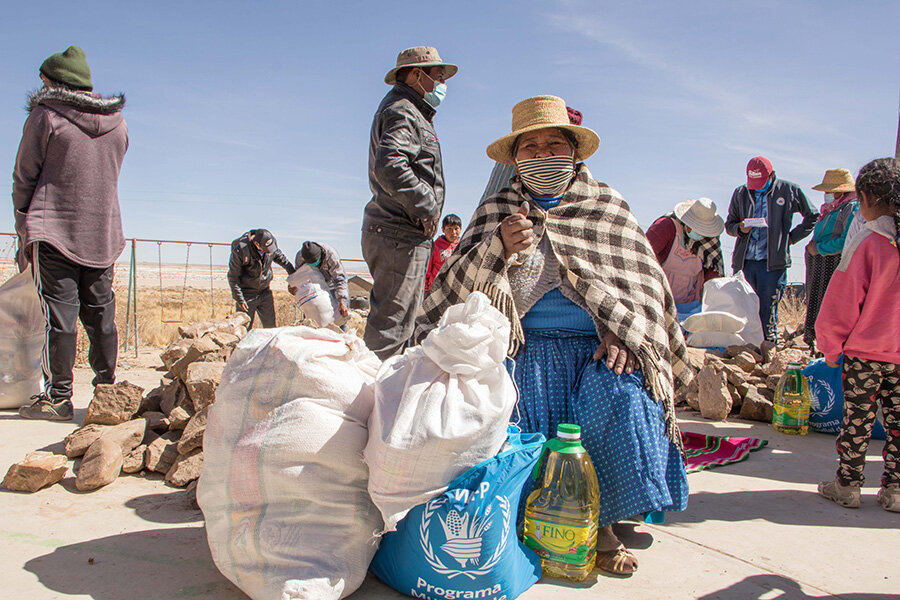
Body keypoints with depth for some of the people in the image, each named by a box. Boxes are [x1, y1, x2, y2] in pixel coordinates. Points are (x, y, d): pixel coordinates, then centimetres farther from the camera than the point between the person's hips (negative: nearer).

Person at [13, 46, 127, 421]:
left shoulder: (45, 116, -4)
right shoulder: (117, 122, 10)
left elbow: (24, 178, 0)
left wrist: (23, 229, 10)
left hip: (54, 230, -4)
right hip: (104, 235, 4)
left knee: (58, 315, -1)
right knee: (101, 315, 10)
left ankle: (57, 397, 2)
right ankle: (106, 389, 15)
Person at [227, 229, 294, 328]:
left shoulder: (272, 242, -11)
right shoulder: (240, 251, -24)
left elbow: (278, 255, 14)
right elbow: (233, 277, -14)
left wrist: (291, 271, 17)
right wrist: (239, 299, -15)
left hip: (265, 293, 4)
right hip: (247, 294, -4)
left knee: (270, 325, 6)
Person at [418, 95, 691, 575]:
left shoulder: (609, 207, 14)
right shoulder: (497, 211, 13)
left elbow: (642, 279, 7)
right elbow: (460, 284, 5)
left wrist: (626, 337, -11)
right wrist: (499, 248, -15)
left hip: (596, 345, 1)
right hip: (527, 343, 0)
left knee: (622, 397, -27)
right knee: (522, 406, -28)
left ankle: (603, 523, -8)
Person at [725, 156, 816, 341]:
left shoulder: (789, 191, 4)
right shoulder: (740, 193, 11)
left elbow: (812, 217, 14)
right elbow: (729, 224, 16)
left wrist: (791, 237, 4)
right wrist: (740, 229, -6)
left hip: (772, 262, -3)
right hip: (744, 262, 3)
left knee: (768, 313, -3)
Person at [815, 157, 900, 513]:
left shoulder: (866, 243, -17)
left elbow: (843, 303, -13)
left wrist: (831, 347, -2)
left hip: (864, 350, -4)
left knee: (858, 419, 7)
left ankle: (848, 486, 18)